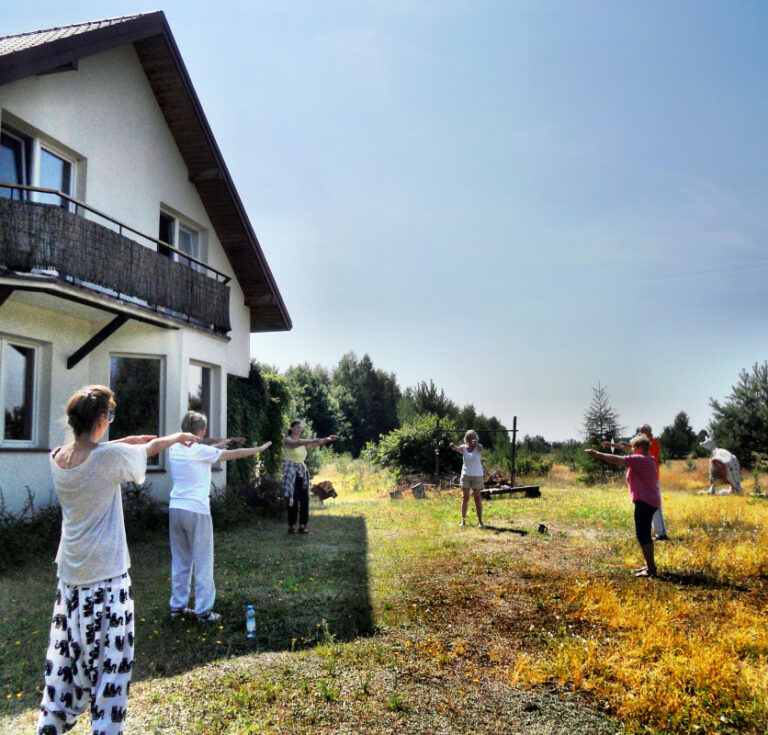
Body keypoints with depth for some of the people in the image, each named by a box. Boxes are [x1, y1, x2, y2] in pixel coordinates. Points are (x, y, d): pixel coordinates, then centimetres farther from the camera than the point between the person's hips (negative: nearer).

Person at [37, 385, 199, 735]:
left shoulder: (57, 458, -2)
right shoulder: (110, 456, -20)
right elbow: (150, 449, 0)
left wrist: (152, 437, 22)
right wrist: (178, 437, 19)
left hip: (70, 573, 7)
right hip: (106, 575, -6)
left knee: (65, 654, 19)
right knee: (109, 659, 5)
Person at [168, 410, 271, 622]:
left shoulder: (175, 449, 6)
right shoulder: (201, 450, -10)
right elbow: (235, 454, -3)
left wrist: (217, 445, 28)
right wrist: (260, 448, 9)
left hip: (175, 509, 7)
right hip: (196, 511, -6)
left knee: (180, 561, 16)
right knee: (203, 563, 2)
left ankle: (178, 606, 22)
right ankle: (204, 612, 6)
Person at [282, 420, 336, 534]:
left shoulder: (303, 441, 12)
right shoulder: (287, 440, -6)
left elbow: (316, 444, -1)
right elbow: (296, 443, -28)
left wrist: (326, 439, -19)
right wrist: (311, 441, -41)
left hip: (302, 472, 6)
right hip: (291, 471, -6)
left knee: (305, 499, 2)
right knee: (293, 500, -6)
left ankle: (302, 526, 8)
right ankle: (291, 526, 2)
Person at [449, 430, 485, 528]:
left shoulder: (478, 447, -8)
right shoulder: (463, 447, -3)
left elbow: (480, 448, -32)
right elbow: (457, 449, -25)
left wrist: (476, 443, -56)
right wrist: (453, 446, -49)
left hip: (477, 475, -2)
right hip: (466, 475, 2)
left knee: (478, 498, 0)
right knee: (465, 498, 1)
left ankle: (480, 521, 3)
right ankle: (463, 520, 8)